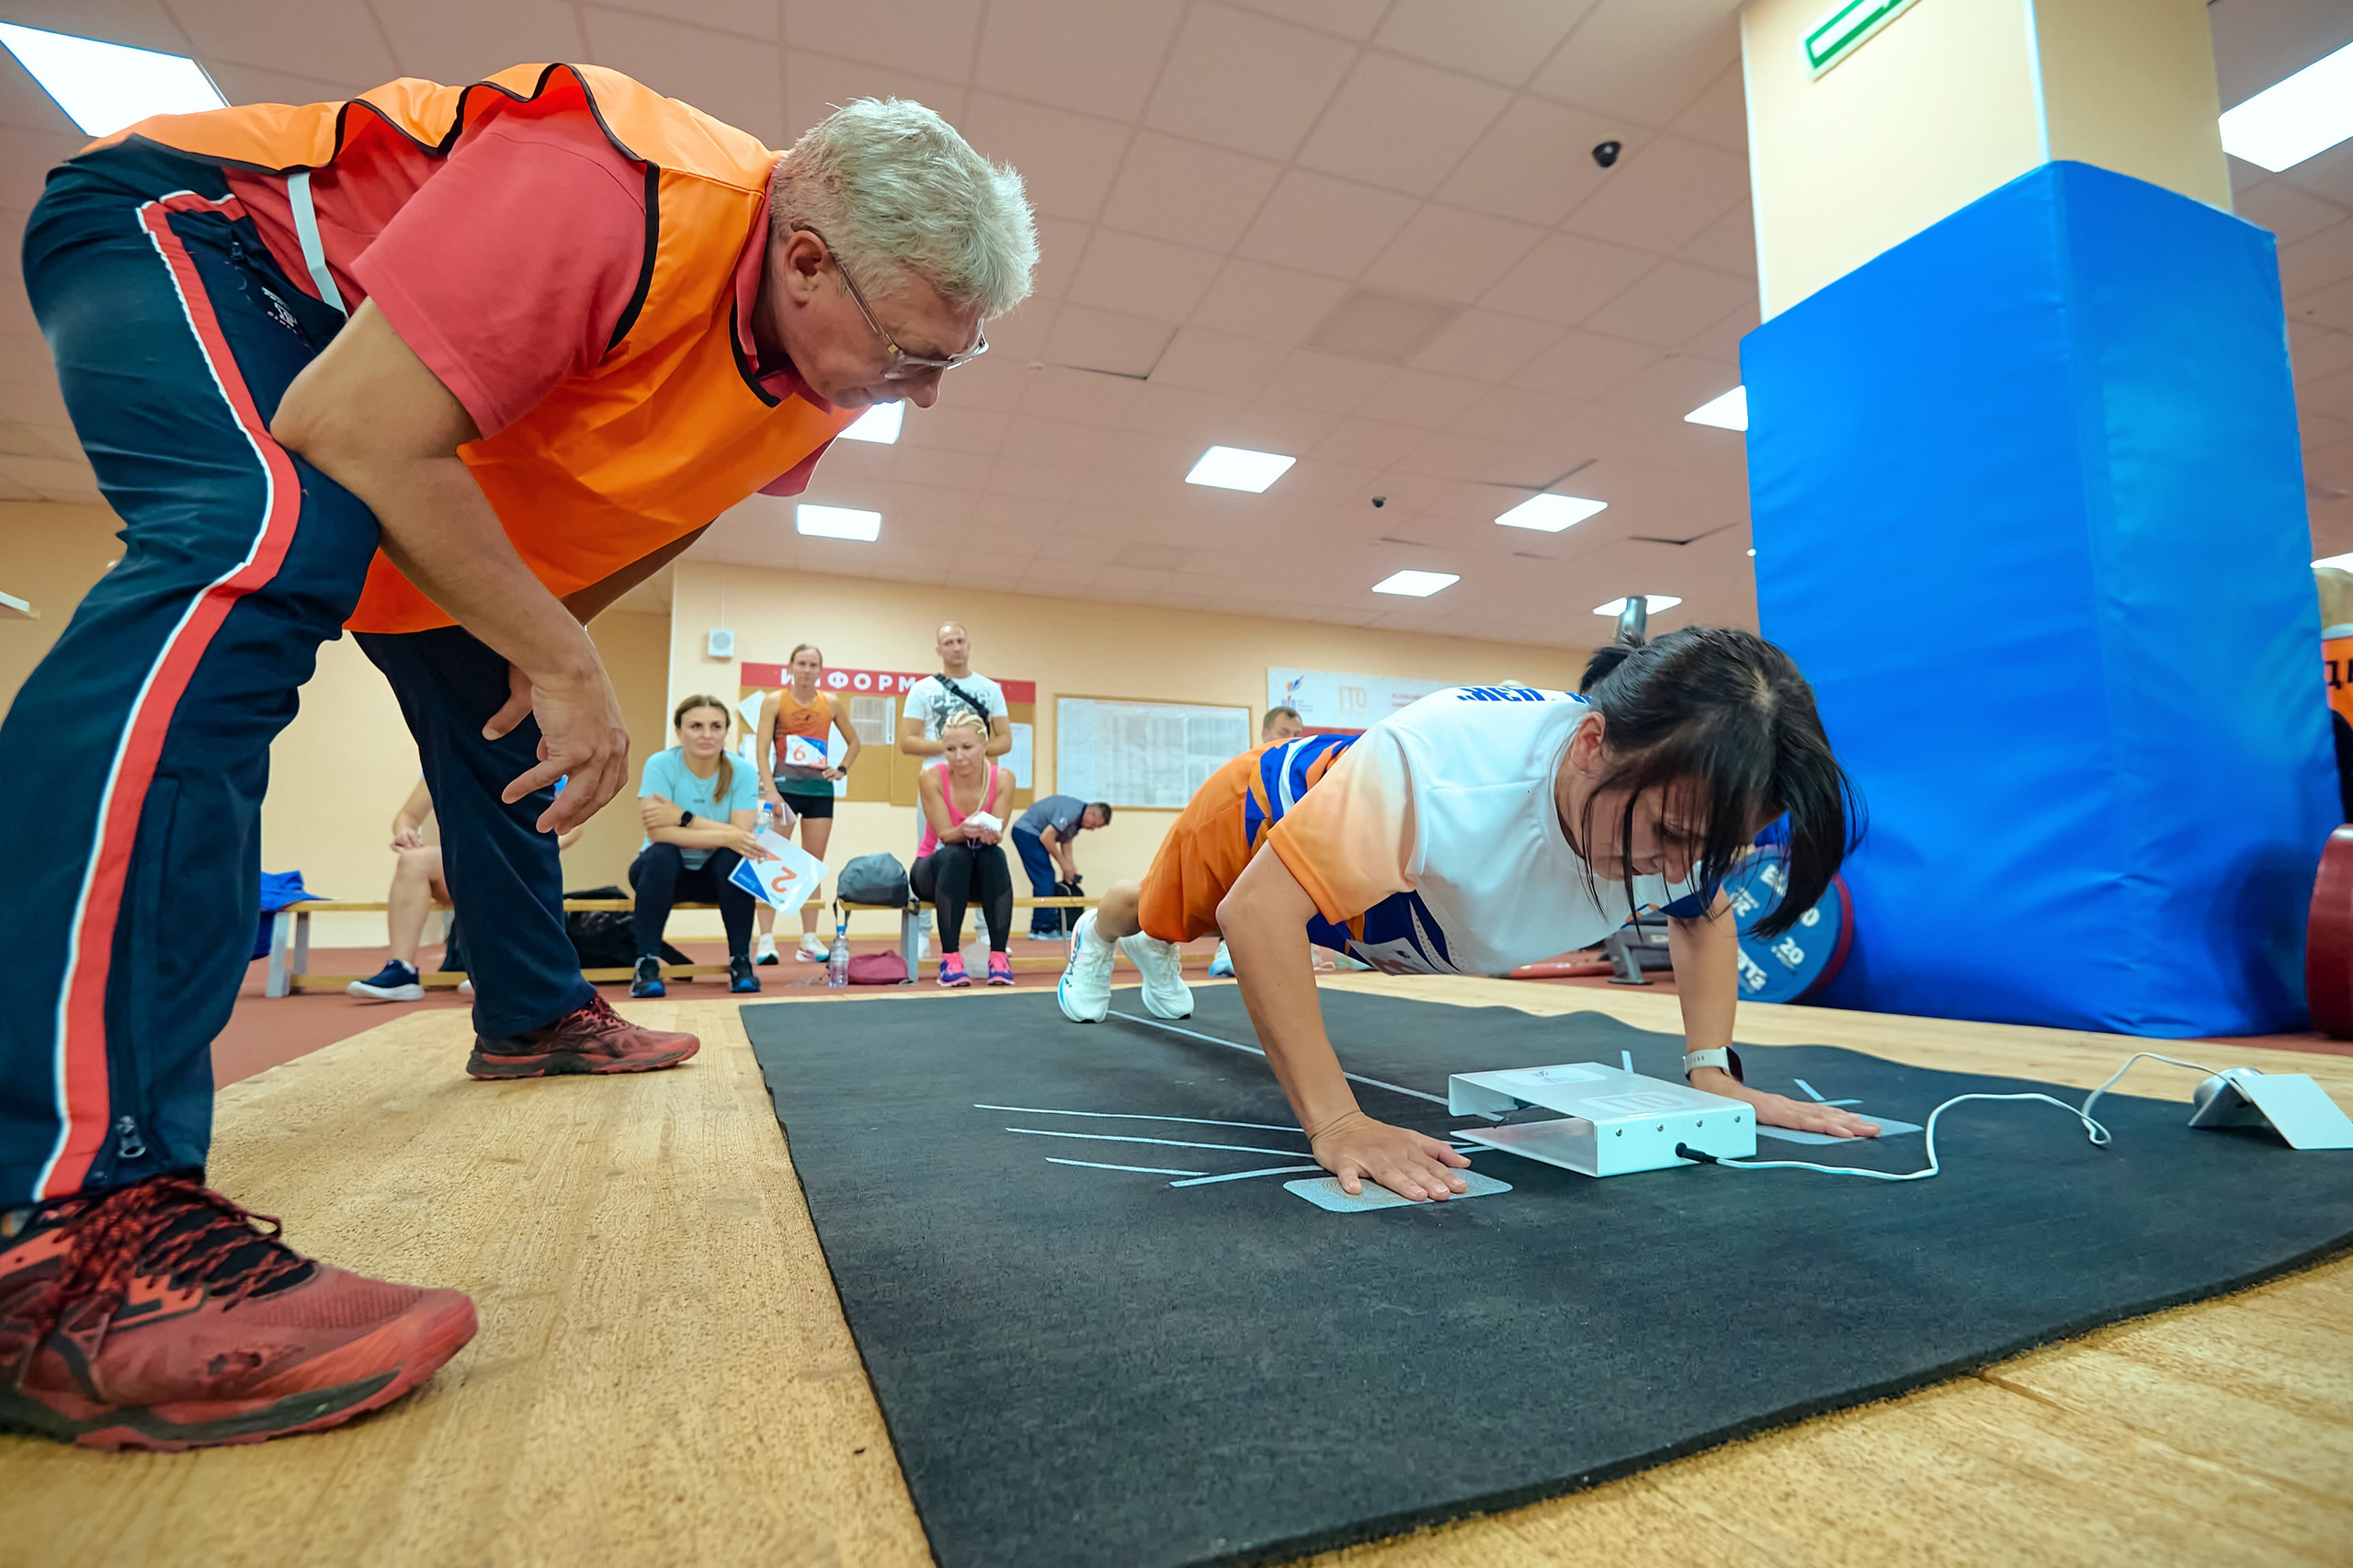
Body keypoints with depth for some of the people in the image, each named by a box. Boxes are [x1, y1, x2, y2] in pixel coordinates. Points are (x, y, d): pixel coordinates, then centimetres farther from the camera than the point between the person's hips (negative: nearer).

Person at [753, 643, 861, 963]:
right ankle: (766, 940, -7)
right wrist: (770, 790, -18)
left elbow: (854, 742, 21)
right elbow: (762, 749, -7)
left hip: (820, 789, 3)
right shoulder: (774, 701, 1)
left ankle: (809, 939, 13)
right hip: (785, 786, -3)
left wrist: (842, 769, 4)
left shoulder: (830, 704, 9)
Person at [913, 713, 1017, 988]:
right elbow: (945, 834, -21)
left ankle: (999, 956, -28)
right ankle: (950, 957, -31)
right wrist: (967, 830, -44)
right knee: (957, 854, -35)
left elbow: (997, 834, -18)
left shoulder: (1003, 779, -14)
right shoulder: (931, 777, -18)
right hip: (934, 871, -1)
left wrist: (987, 832, -44)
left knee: (994, 854, -33)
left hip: (981, 876, 2)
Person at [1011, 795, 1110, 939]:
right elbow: (1046, 838, -26)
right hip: (1026, 831, -10)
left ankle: (1038, 929, 10)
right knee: (1045, 880, -12)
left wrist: (1071, 867, -1)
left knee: (1046, 881, 7)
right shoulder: (1072, 812, -27)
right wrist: (1064, 864, -15)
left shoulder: (1078, 818, 3)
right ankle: (1046, 929, -10)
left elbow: (1066, 841, 11)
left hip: (1031, 834, 10)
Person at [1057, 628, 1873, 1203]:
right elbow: (1255, 908, -50)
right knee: (1159, 910, 32)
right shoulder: (1440, 767, -52)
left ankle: (1155, 954, 74)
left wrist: (1712, 1070, -20)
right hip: (1267, 807, -5)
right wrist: (1334, 1122, -53)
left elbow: (1706, 918, -8)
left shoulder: (1679, 792, -31)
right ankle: (1098, 933, 69)